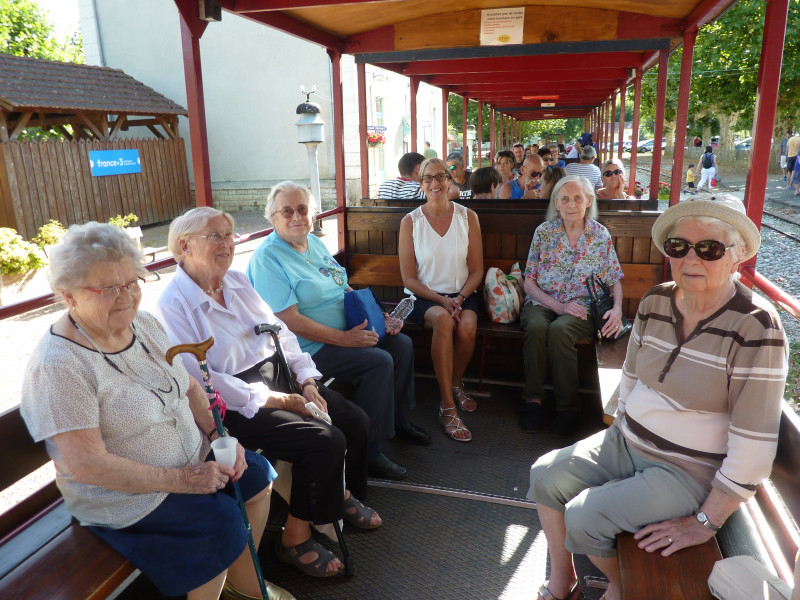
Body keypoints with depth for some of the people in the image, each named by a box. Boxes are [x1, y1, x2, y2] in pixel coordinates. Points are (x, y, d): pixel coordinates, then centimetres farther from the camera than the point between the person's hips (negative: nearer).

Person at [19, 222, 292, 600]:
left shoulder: (143, 323, 1)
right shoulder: (57, 366, -24)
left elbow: (187, 385, 9)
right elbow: (86, 465, -27)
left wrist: (219, 434, -7)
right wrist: (181, 480, -24)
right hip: (122, 494, -8)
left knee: (256, 473, 1)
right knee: (219, 517, -23)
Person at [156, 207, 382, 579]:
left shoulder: (237, 281, 10)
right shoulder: (173, 304, -13)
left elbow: (280, 331, 9)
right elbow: (199, 379, -20)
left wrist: (308, 381, -3)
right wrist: (269, 400, -21)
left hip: (277, 374, 8)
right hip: (233, 404, -7)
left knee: (356, 422, -2)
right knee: (325, 441, -22)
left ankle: (339, 493, 27)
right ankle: (295, 537, 0)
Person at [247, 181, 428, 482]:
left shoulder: (314, 243, 10)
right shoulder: (268, 258, -18)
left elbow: (343, 288, 18)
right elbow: (290, 321, -24)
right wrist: (344, 339, -24)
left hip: (348, 330, 9)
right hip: (309, 347, -9)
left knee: (401, 344, 6)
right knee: (379, 361, -23)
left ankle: (398, 419, 24)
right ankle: (368, 452, -11)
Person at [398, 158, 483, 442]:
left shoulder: (468, 217, 5)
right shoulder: (410, 222, 0)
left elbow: (477, 270, 4)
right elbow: (409, 278, -2)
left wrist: (460, 298, -14)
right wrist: (441, 301, -15)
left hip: (462, 294, 2)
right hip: (424, 296, -1)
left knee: (467, 327, -31)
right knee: (443, 320, -34)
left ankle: (455, 384, 2)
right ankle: (448, 407, -25)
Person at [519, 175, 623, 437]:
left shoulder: (601, 235, 6)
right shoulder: (543, 232, 5)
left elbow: (615, 281, 10)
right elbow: (529, 282, 1)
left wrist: (617, 309, -11)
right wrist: (558, 306, -12)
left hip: (582, 308, -1)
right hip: (541, 302, 1)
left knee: (559, 330, -34)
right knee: (536, 328, -34)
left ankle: (567, 407, -20)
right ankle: (533, 399, -18)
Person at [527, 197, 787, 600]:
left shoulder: (755, 328, -23)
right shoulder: (655, 302, -3)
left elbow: (754, 445, -22)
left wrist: (704, 523, -18)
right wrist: (620, 432, 8)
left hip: (686, 470, -7)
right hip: (626, 443, 7)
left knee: (583, 518, -16)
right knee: (545, 476, 2)